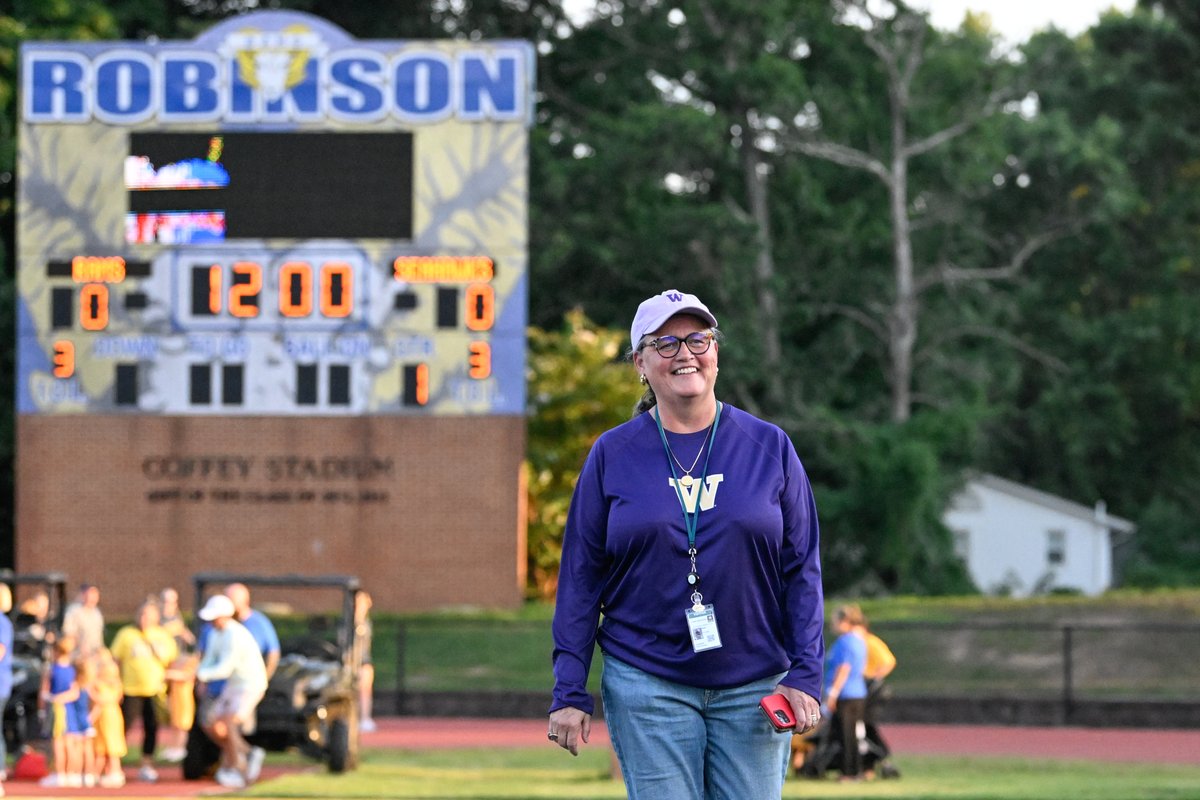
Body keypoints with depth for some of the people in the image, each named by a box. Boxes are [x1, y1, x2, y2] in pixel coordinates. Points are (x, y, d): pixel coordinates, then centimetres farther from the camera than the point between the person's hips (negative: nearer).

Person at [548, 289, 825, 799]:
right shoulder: (613, 455, 4)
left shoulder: (769, 447, 5)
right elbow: (580, 577, 4)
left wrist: (805, 674, -4)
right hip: (647, 687, -1)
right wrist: (569, 692, -1)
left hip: (754, 688, 1)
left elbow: (802, 569, 5)